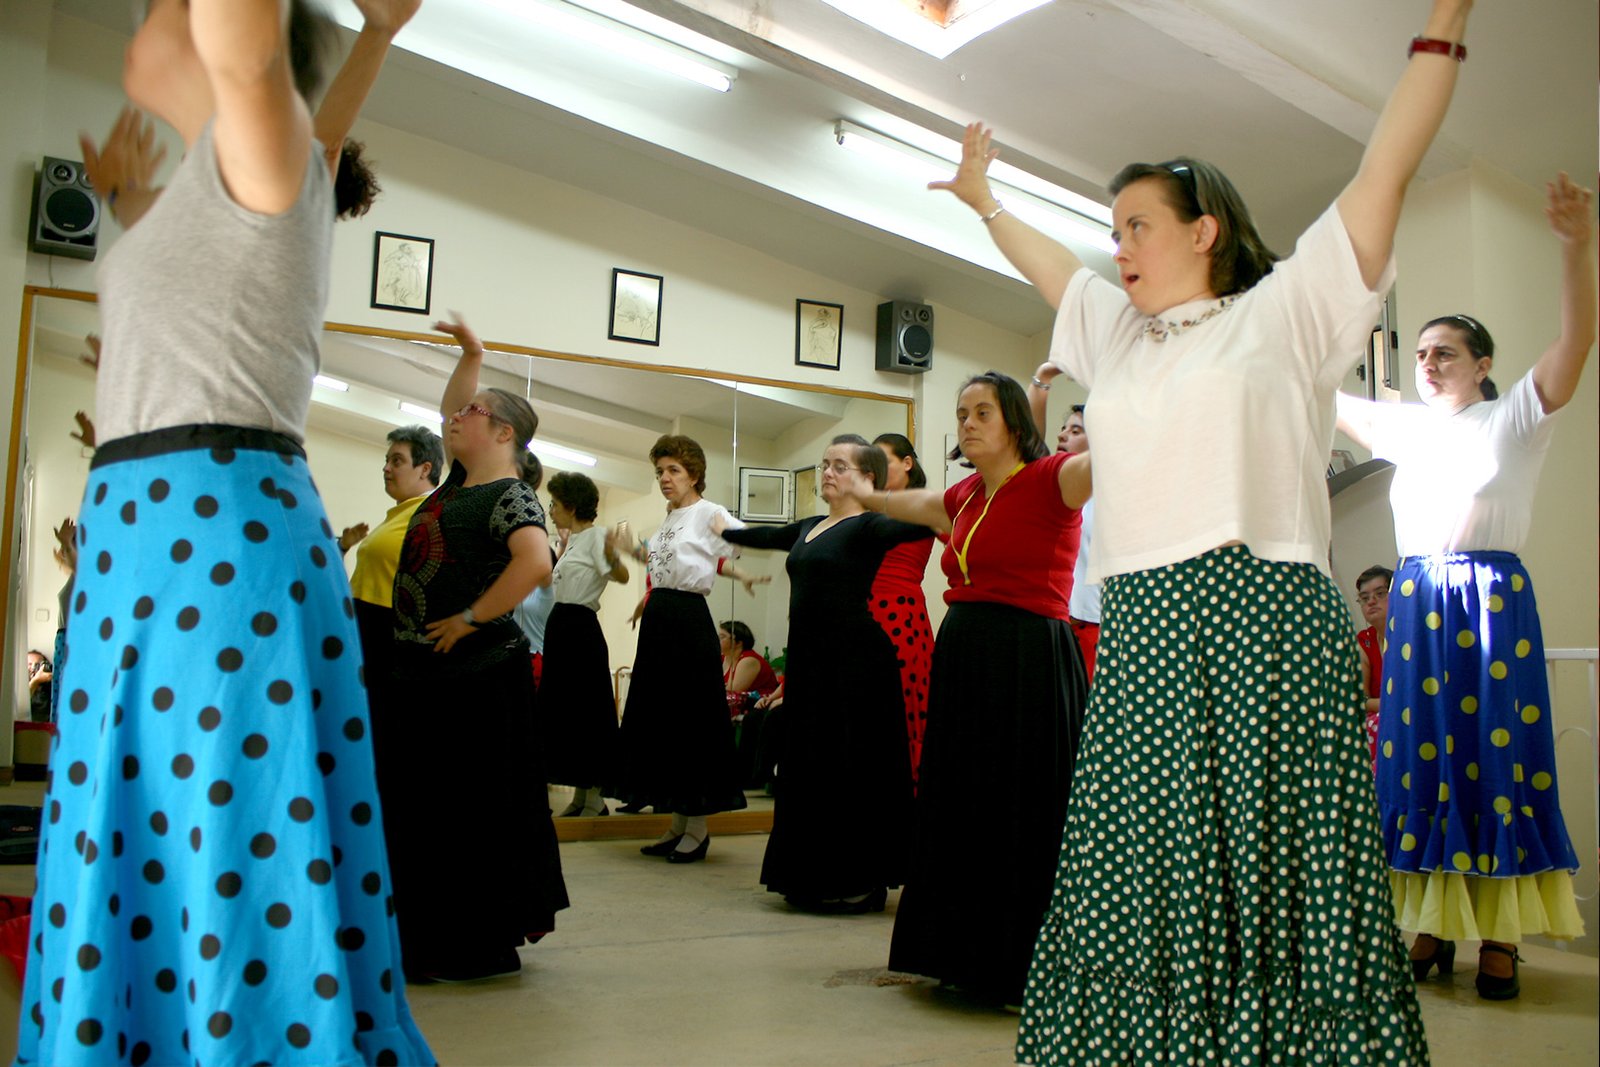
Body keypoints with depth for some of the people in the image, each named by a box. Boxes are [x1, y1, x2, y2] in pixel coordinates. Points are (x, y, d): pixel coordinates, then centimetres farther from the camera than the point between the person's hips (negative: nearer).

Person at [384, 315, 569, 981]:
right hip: (424, 671, 10)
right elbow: (450, 412, 30)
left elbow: (536, 561, -30)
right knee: (420, 803, 13)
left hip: (474, 674, -10)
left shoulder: (510, 495, -13)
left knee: (468, 808, -4)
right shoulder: (461, 479, 14)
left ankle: (476, 948, 5)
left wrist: (471, 617, -23)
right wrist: (471, 356, 19)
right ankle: (431, 939, 23)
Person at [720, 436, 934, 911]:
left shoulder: (868, 527, -8)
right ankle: (818, 878, 21)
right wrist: (725, 532, 47)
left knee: (851, 768, -4)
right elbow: (767, 536, 35)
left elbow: (920, 523, -24)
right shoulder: (809, 528, 17)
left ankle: (860, 883, 5)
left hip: (855, 662, -9)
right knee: (810, 768, 12)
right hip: (809, 659, 9)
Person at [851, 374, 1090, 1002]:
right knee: (962, 813, 13)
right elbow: (911, 504, 35)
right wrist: (861, 495, 50)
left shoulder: (1047, 481, -7)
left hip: (1029, 662, -8)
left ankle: (1028, 972, 10)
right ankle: (970, 958, 25)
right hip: (961, 661, 8)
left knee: (1021, 819, -3)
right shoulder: (967, 496, 14)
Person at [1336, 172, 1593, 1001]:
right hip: (1415, 603, 4)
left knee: (1497, 755, -4)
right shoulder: (1404, 427, 14)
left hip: (1491, 601, -4)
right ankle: (1432, 928, 12)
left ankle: (1500, 939, 1)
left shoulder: (1514, 419, 0)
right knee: (1419, 757, 4)